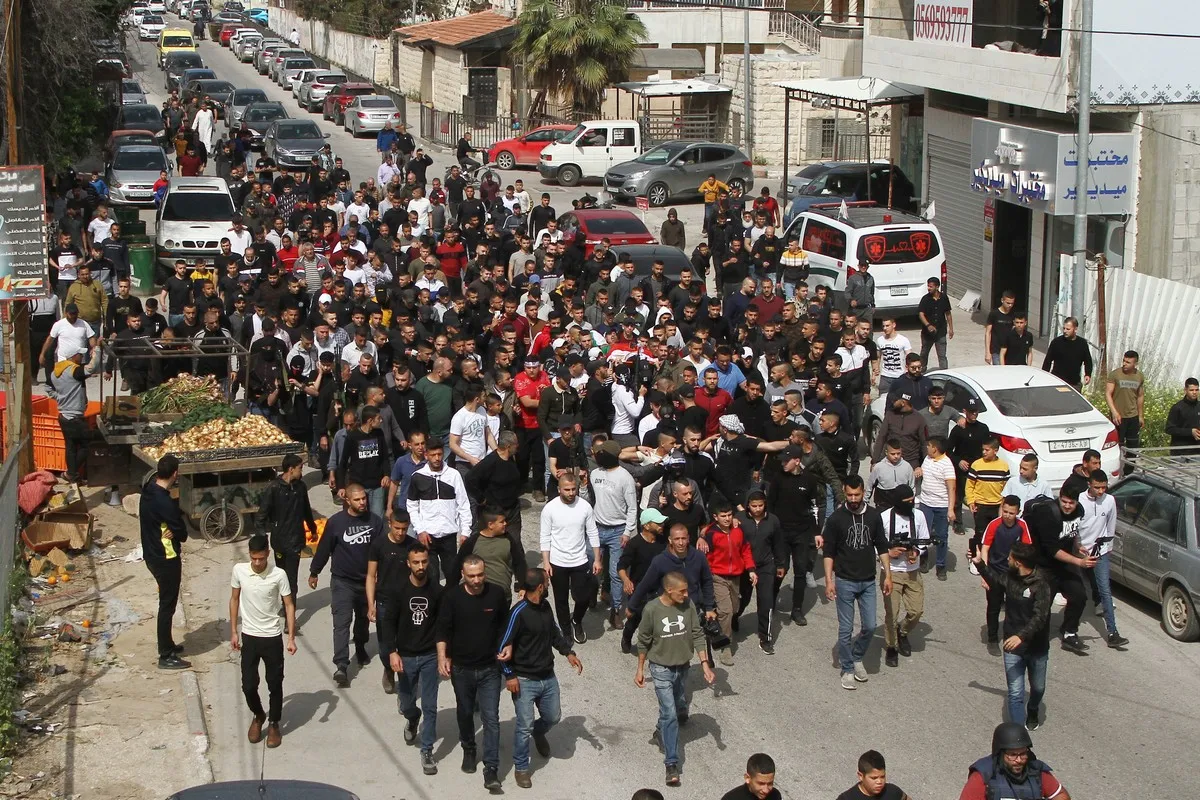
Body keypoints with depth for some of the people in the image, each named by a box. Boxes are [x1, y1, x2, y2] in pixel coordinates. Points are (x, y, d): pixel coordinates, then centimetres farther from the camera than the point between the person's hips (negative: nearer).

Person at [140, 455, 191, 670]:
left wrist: (169, 531, -10)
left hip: (152, 554, 10)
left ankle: (166, 645, 35)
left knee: (167, 602, 22)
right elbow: (182, 534, -20)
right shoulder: (164, 502, -27)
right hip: (166, 558, -10)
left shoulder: (148, 491, 3)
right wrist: (176, 533, 1)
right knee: (167, 605, -1)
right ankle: (166, 656, 5)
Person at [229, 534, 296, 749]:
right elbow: (234, 599, 5)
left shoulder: (278, 575, -15)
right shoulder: (239, 570, -9)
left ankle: (274, 724, 27)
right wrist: (233, 632, 5)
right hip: (249, 636, 2)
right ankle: (258, 716, 34)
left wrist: (291, 638, -12)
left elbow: (289, 605, -8)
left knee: (274, 684, 8)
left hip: (272, 637, -2)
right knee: (248, 685, 6)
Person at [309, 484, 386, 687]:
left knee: (363, 618, 21)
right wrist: (314, 572, 5)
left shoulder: (374, 521, -5)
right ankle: (341, 666, -16)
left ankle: (361, 649, 45)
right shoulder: (335, 522, -13)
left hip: (366, 579, 4)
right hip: (342, 581, -3)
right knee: (342, 622, -11)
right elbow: (324, 548, -4)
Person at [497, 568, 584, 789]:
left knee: (553, 717, 18)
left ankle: (538, 732, 52)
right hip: (525, 680, -7)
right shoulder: (519, 612, -22)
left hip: (548, 677, 7)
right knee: (524, 726, -2)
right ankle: (521, 768, 15)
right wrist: (509, 675, -17)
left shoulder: (545, 607, 0)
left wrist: (568, 652, 6)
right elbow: (503, 646, -18)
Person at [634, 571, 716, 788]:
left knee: (680, 710, 23)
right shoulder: (652, 609, -20)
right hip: (661, 669, -4)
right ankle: (672, 764, -5)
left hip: (683, 667, 4)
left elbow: (697, 635, -5)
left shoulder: (688, 606, -11)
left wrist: (705, 664, -13)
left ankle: (662, 731, 56)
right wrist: (640, 669, -1)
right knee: (669, 714, -10)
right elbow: (643, 642, -7)